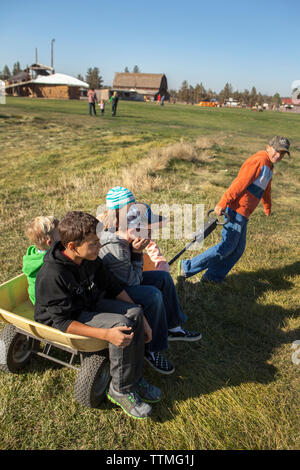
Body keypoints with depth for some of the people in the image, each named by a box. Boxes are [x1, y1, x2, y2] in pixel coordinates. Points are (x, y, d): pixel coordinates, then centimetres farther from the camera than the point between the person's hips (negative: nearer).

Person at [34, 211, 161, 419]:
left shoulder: (89, 258, -9)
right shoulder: (52, 276, -31)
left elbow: (114, 287, 1)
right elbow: (61, 322, -29)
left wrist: (141, 318, -3)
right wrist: (106, 334, -35)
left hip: (88, 303, 7)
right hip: (61, 318, -7)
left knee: (134, 312, -14)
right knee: (121, 324, -27)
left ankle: (135, 378, 1)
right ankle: (120, 390, -7)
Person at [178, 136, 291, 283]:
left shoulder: (269, 166, 20)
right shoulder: (259, 161, -13)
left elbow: (266, 189, 36)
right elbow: (239, 184, -22)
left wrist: (267, 208, 48)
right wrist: (222, 204, -26)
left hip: (243, 214, 10)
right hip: (236, 210, -10)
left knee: (238, 249, 11)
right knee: (227, 247, -8)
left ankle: (213, 277, 18)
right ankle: (187, 267, -3)